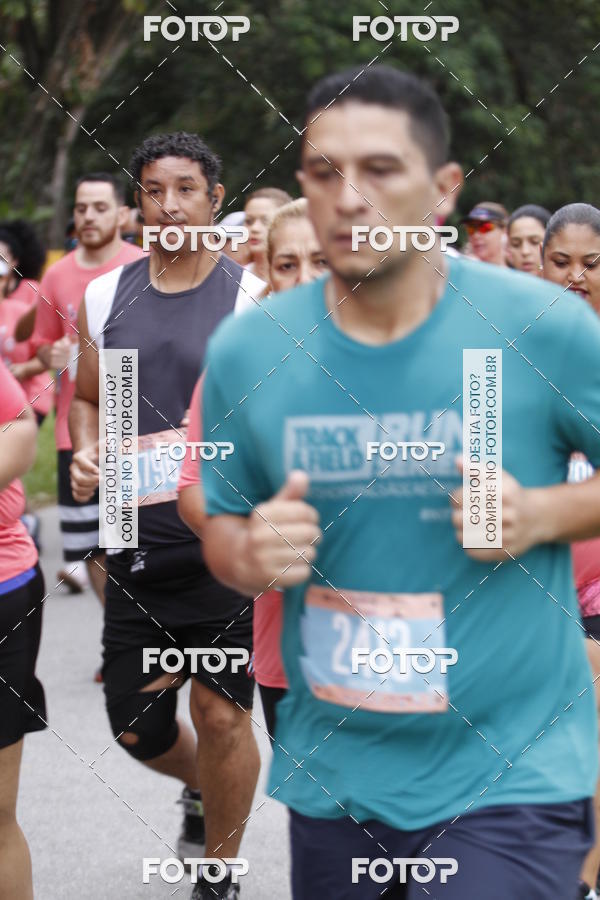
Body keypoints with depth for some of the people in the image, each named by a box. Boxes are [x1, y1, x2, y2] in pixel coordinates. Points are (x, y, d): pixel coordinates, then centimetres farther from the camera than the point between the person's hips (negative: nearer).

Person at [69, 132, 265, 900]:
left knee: (219, 709, -4)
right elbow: (84, 398, 19)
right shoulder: (104, 298, 8)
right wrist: (86, 453, -1)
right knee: (135, 722, 9)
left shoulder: (254, 297, -4)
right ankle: (199, 787, 43)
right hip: (137, 540, 4)